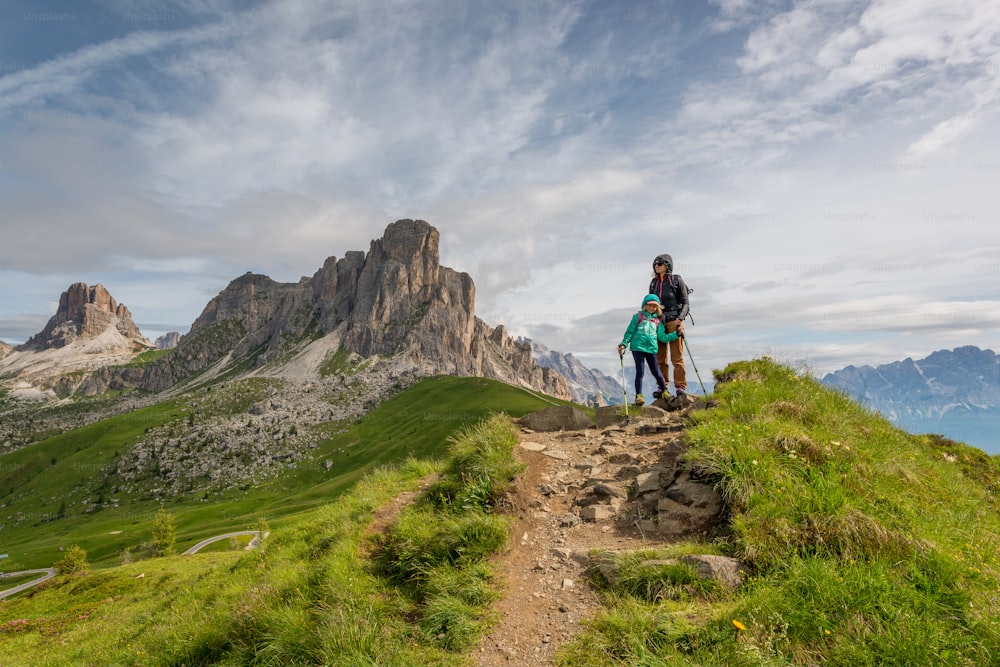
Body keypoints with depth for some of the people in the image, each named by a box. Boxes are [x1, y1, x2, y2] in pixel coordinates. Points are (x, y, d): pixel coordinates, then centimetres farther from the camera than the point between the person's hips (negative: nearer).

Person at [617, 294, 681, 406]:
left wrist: (677, 334, 7)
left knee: (655, 371, 7)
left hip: (651, 348, 2)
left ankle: (664, 390, 28)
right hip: (638, 347, -2)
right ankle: (639, 395, -1)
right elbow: (629, 332, 7)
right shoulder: (638, 316, 9)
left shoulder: (657, 320, 17)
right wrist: (623, 344, -4)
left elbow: (663, 337, 15)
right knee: (640, 371, -6)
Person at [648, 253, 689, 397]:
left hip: (673, 321, -4)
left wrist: (680, 319, -12)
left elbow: (685, 302, 2)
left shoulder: (676, 280, 4)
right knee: (660, 358, 4)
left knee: (676, 357, -7)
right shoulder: (653, 283, 17)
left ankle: (680, 388, -4)